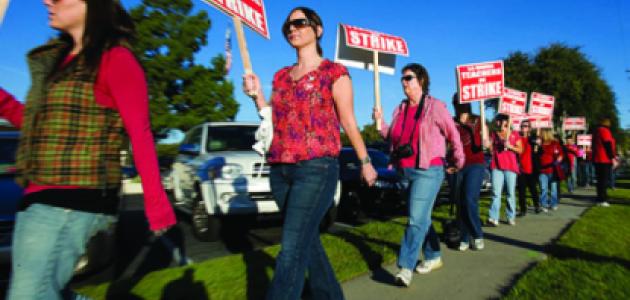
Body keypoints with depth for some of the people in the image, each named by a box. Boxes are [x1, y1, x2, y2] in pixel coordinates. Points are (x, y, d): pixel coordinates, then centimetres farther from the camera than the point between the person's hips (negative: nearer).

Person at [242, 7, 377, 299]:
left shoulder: (334, 73, 0)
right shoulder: (281, 76, 16)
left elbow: (349, 122, 3)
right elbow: (275, 121, 17)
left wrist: (365, 162, 7)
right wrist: (256, 95, 4)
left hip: (317, 167, -6)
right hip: (280, 169, 7)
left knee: (292, 248, -11)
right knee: (307, 240, 15)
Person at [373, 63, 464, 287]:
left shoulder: (435, 106, -5)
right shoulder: (400, 109, 11)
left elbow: (453, 135, 1)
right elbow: (392, 137, 15)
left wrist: (459, 162, 8)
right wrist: (380, 122, -1)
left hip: (428, 171, -7)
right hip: (406, 171, 7)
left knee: (417, 219, -12)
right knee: (421, 218, 17)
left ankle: (405, 267, -11)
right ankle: (434, 256, 33)